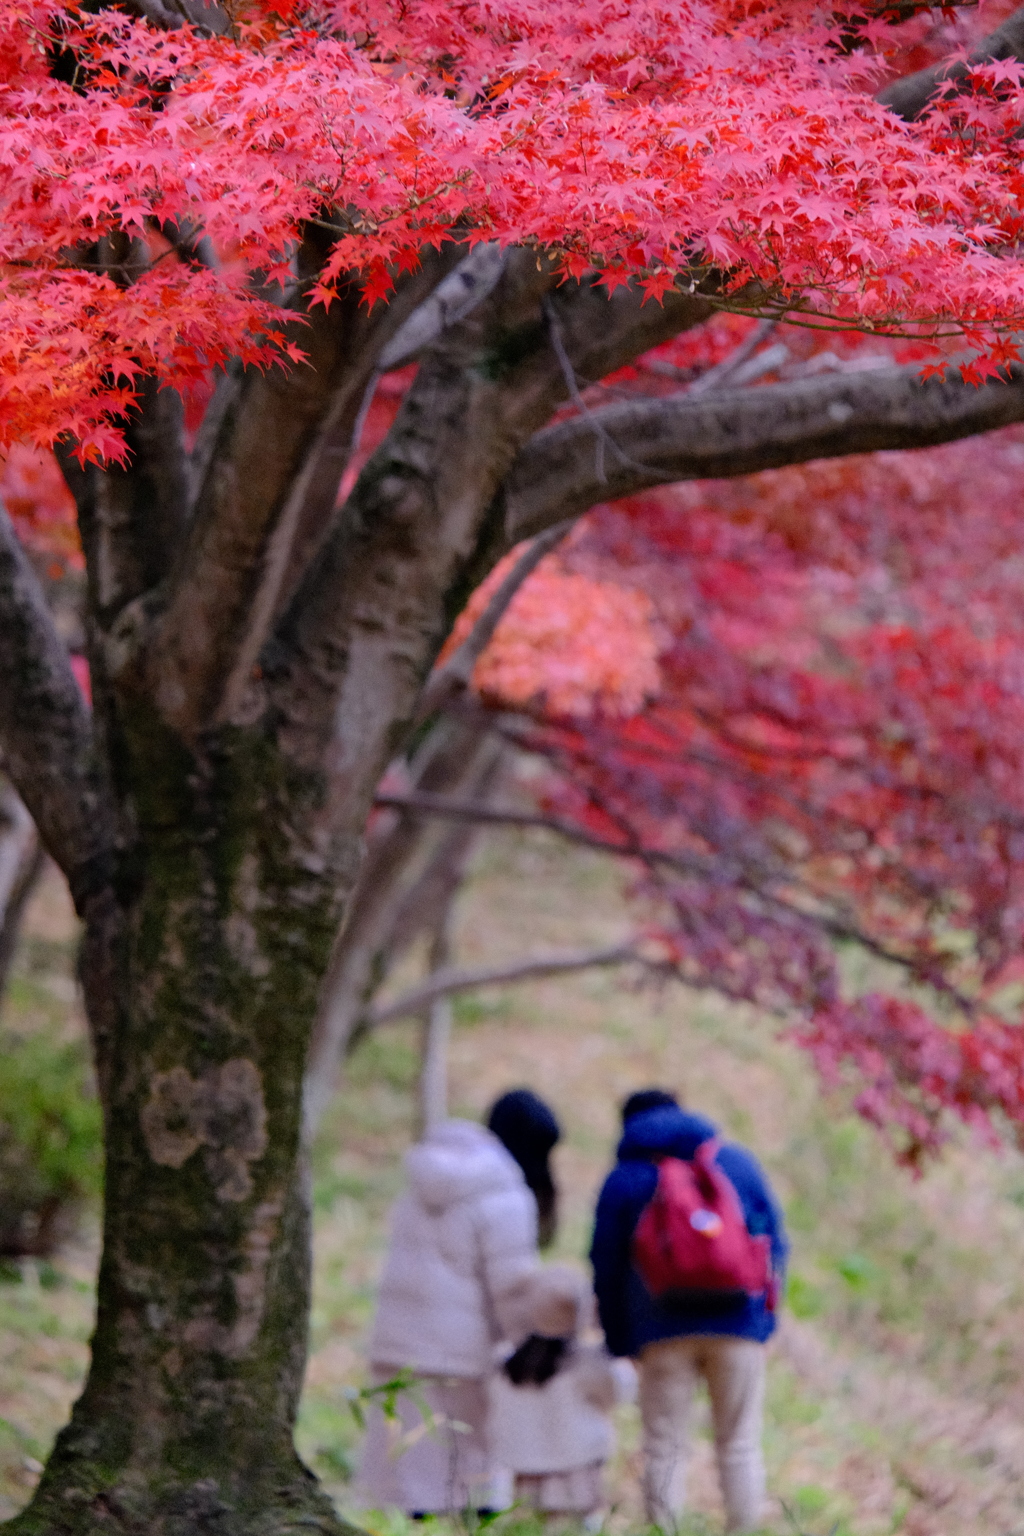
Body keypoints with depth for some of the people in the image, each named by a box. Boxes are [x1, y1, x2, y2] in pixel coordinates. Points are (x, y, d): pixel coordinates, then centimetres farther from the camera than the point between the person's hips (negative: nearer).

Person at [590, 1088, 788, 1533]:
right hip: (738, 1327, 1)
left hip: (662, 1330, -1)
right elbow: (774, 1242, 11)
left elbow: (606, 1268, 5)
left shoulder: (623, 1180, 5)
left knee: (664, 1451, 3)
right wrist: (765, 1313, 16)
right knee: (739, 1446, 7)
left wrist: (620, 1342, 12)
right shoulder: (739, 1163, 10)